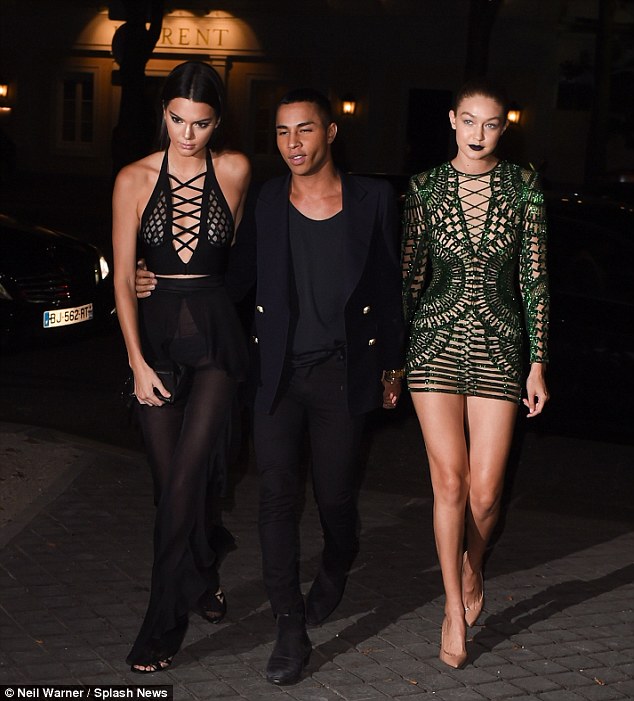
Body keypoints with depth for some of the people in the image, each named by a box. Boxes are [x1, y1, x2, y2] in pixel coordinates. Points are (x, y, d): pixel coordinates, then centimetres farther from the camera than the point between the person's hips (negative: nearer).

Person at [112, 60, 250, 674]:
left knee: (185, 477, -9)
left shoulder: (235, 171, -2)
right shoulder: (134, 179, -1)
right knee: (172, 480, 7)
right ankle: (203, 580, 33)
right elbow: (123, 277, -1)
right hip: (156, 333, 2)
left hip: (217, 331, -1)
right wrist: (137, 361, -6)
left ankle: (163, 626, 1)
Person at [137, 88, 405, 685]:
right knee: (276, 495, -3)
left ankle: (335, 570, 42)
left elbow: (388, 287, 5)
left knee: (335, 494, 7)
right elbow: (240, 277, 9)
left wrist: (392, 363, 8)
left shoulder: (372, 198, -1)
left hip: (341, 372, -1)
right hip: (277, 370, 1)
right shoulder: (265, 201, 1)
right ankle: (290, 627, 7)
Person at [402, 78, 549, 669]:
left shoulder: (523, 189, 2)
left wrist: (538, 365, 1)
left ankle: (472, 571, 31)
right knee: (449, 482, -4)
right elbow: (408, 276, 7)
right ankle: (454, 609, 12)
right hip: (436, 342, 0)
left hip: (499, 347, 0)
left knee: (484, 492, -2)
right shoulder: (425, 188, 3)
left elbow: (534, 281, 3)